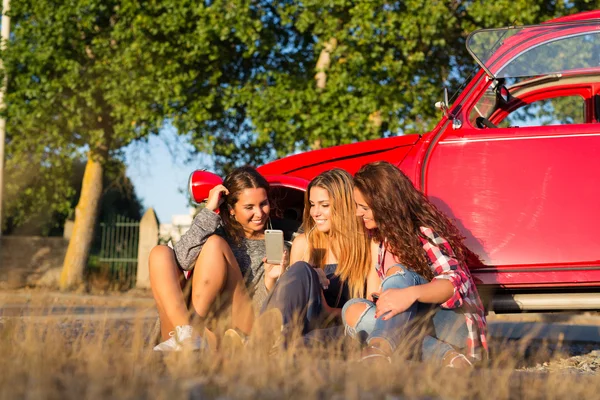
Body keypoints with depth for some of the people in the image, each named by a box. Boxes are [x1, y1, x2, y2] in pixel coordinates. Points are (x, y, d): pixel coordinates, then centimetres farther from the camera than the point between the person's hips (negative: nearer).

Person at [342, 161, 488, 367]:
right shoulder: (380, 237, 15)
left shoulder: (424, 232, -9)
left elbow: (457, 281, -26)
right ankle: (444, 356, -42)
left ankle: (377, 354, -63)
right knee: (353, 309, -22)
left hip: (454, 322, -6)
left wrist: (411, 294, -44)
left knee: (399, 274, -30)